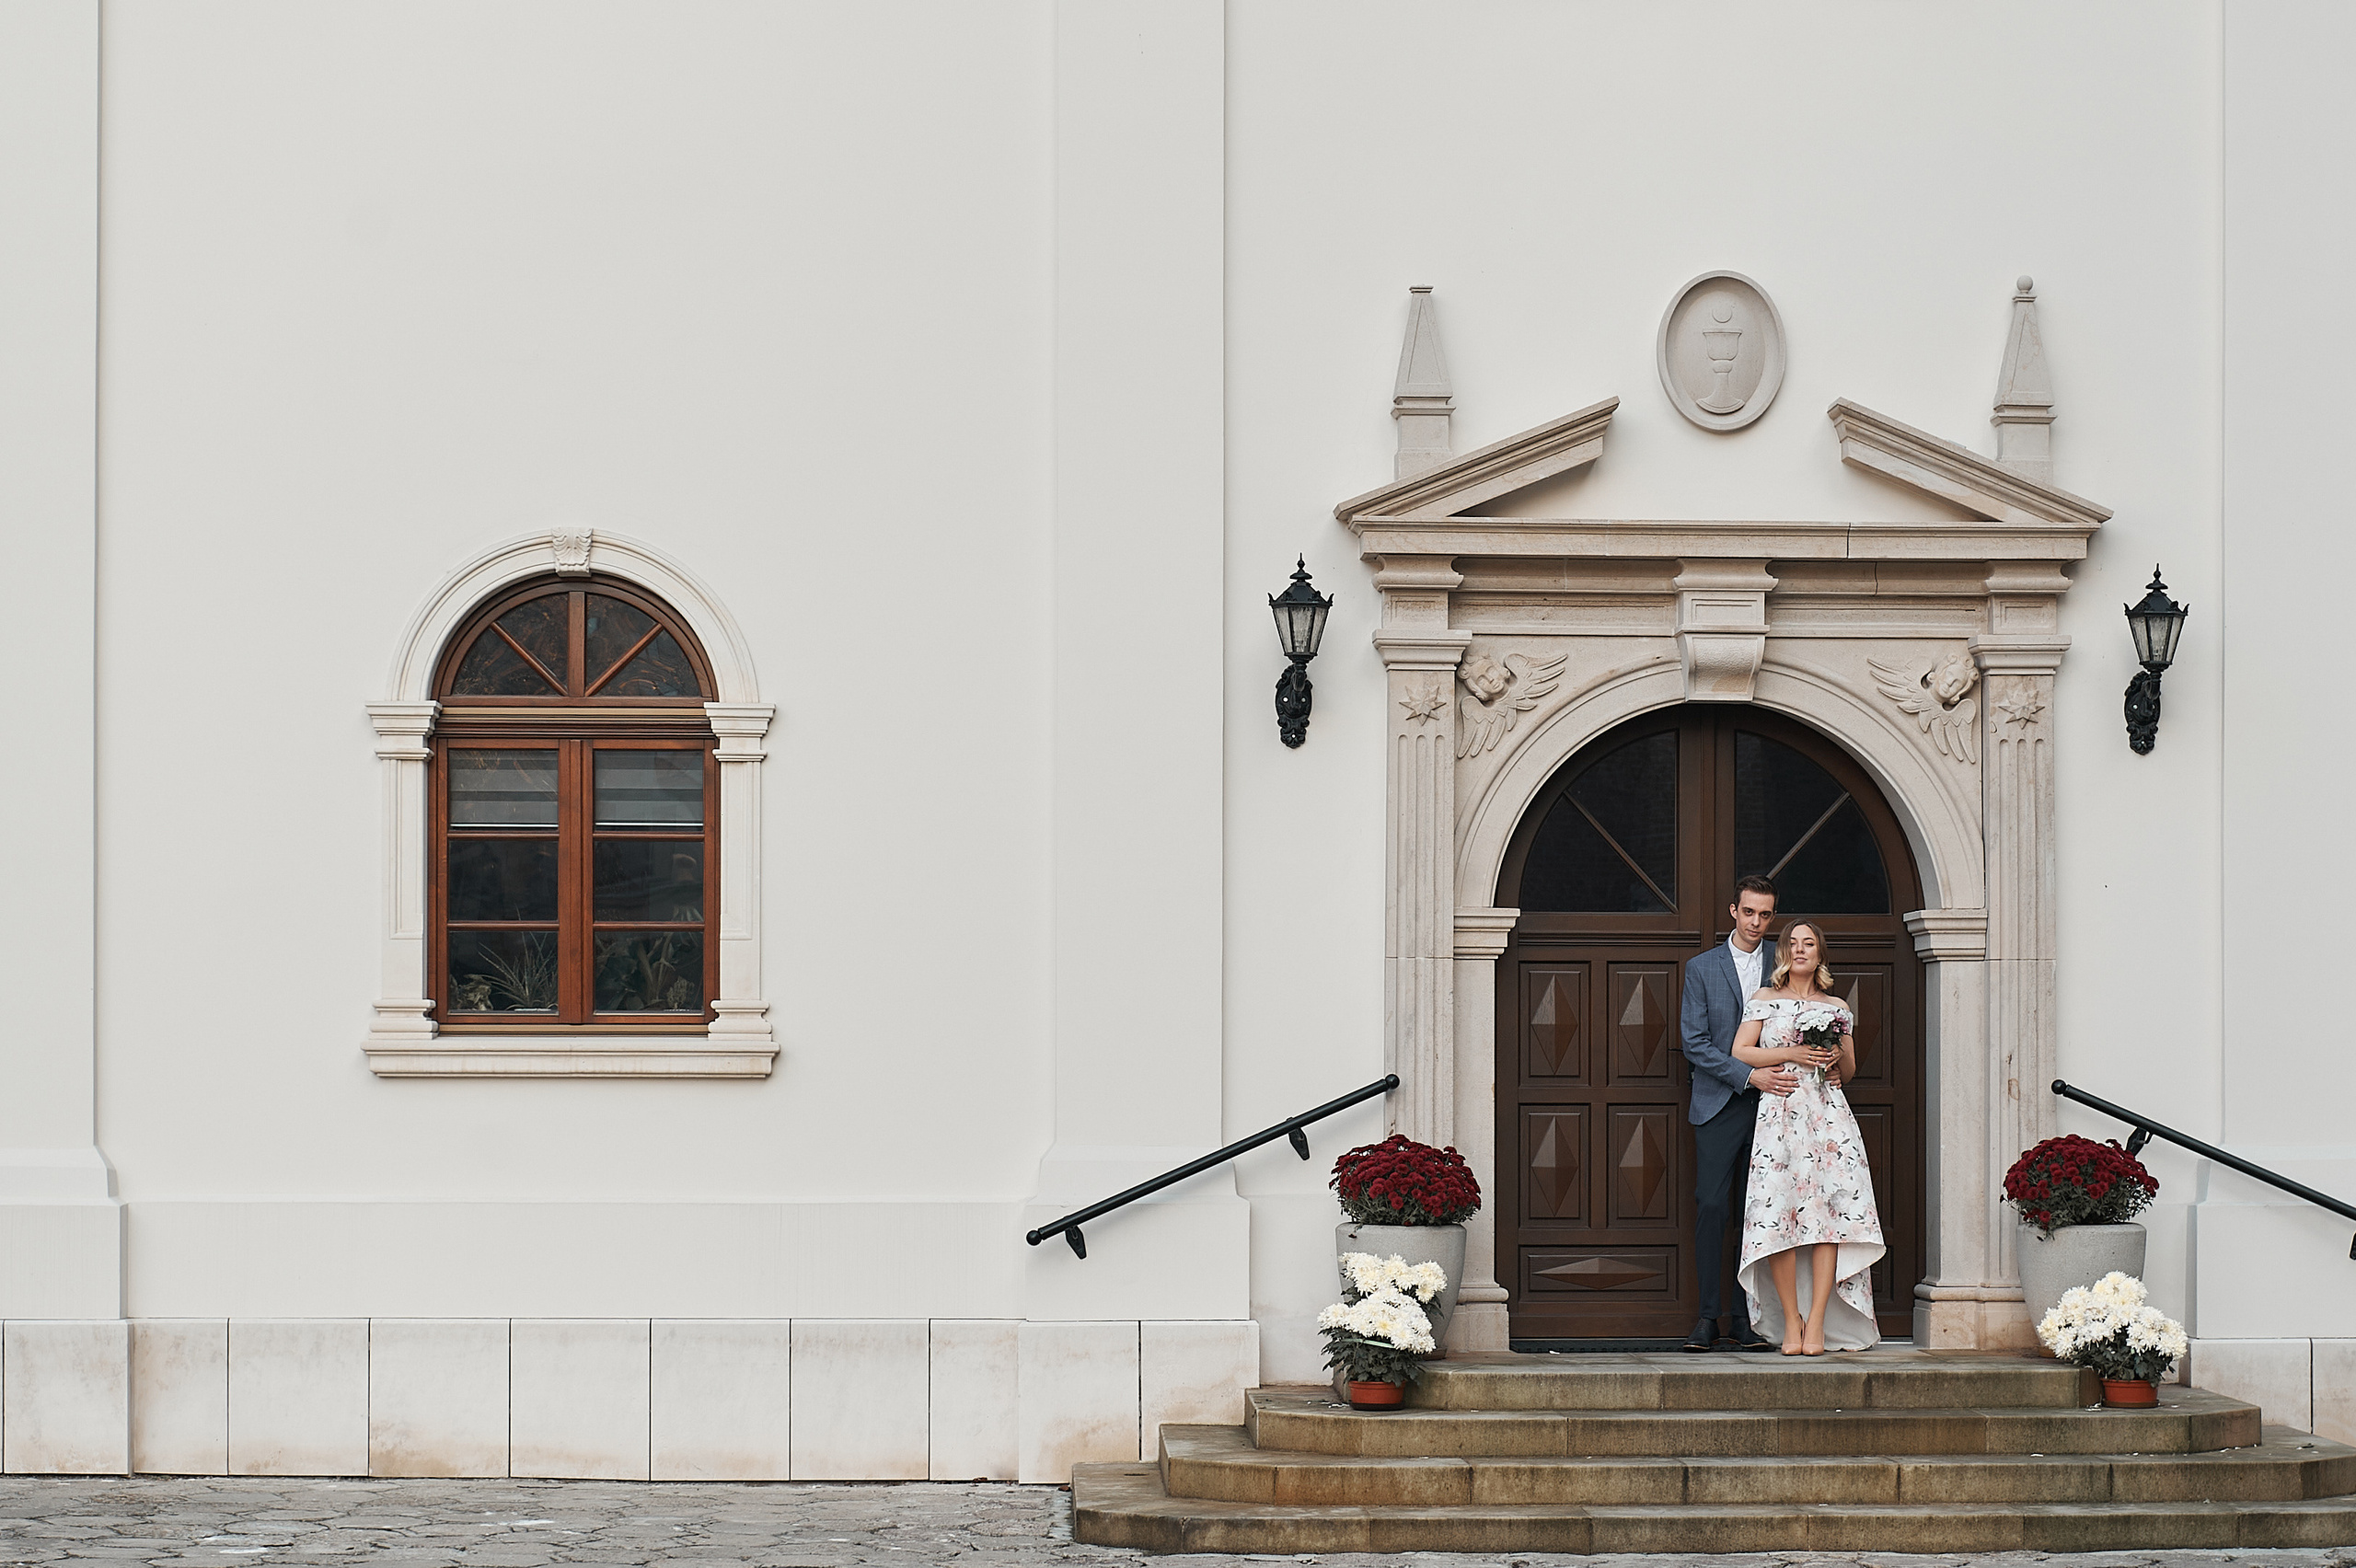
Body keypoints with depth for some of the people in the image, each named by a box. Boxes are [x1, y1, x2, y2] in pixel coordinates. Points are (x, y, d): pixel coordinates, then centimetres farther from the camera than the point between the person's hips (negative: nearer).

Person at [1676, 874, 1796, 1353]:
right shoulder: (1701, 968, 4)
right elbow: (1695, 1043, -2)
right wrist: (1750, 1076, -12)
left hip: (1772, 1104, 1)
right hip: (1720, 1106, -1)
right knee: (1711, 1206, -7)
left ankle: (1747, 1317, 5)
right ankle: (1707, 1316, -2)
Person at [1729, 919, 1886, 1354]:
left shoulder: (1838, 1008, 17)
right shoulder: (1765, 1000, 12)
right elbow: (1740, 1052, 3)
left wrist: (1838, 1057, -1)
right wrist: (1792, 1053, -7)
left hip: (1828, 1112, 1)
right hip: (1779, 1112, -1)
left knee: (1828, 1209, -11)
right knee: (1778, 1210, -12)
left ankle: (1817, 1320, -12)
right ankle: (1790, 1320, -7)